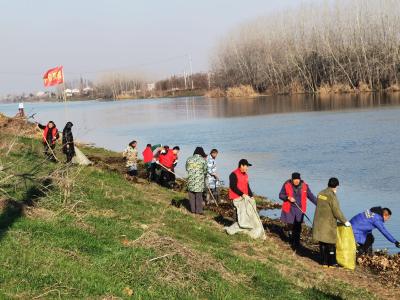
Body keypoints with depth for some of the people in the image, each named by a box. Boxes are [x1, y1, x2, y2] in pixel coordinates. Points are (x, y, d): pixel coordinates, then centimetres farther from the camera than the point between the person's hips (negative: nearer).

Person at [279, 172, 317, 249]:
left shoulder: (304, 186, -4)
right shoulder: (287, 185, -9)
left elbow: (311, 196, 4)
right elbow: (280, 195, -1)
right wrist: (288, 197, -19)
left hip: (300, 209, 0)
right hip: (289, 209, 0)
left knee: (297, 227, -5)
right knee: (291, 225, 7)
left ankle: (296, 244, 5)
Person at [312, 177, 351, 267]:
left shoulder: (321, 193, 6)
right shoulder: (332, 196, -18)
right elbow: (337, 211, -17)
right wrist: (345, 221, -6)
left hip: (319, 222, 7)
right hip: (328, 223, -7)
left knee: (322, 243, 14)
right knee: (331, 243, 5)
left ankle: (324, 262, 19)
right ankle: (331, 263, 12)